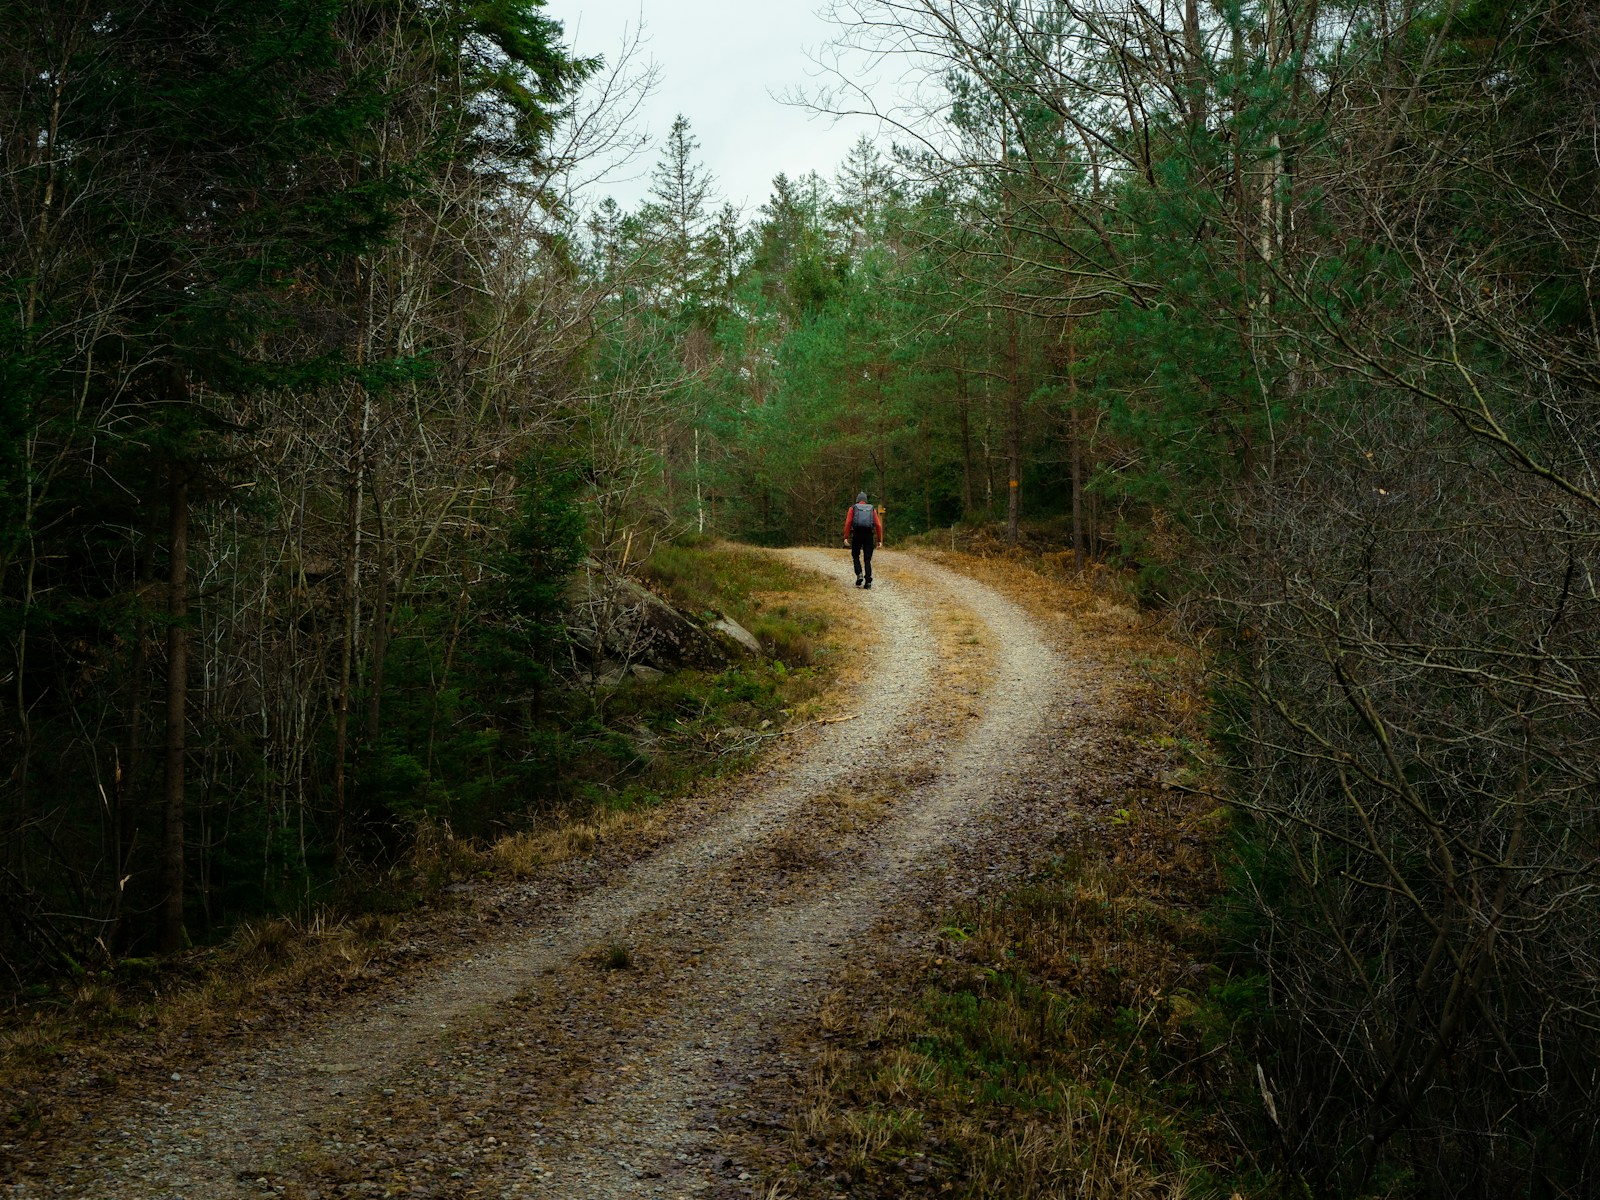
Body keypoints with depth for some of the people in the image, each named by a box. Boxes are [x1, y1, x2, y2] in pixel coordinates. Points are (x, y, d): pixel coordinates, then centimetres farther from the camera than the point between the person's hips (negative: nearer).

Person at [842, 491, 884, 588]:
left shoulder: (852, 508, 12)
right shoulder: (872, 509, 16)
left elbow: (848, 523, -3)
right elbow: (878, 525, 5)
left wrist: (846, 537, -6)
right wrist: (879, 540, 5)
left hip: (857, 535, -1)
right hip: (869, 536, 1)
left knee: (855, 556, 17)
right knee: (867, 559, 5)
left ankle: (859, 574, -5)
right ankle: (868, 581, -7)